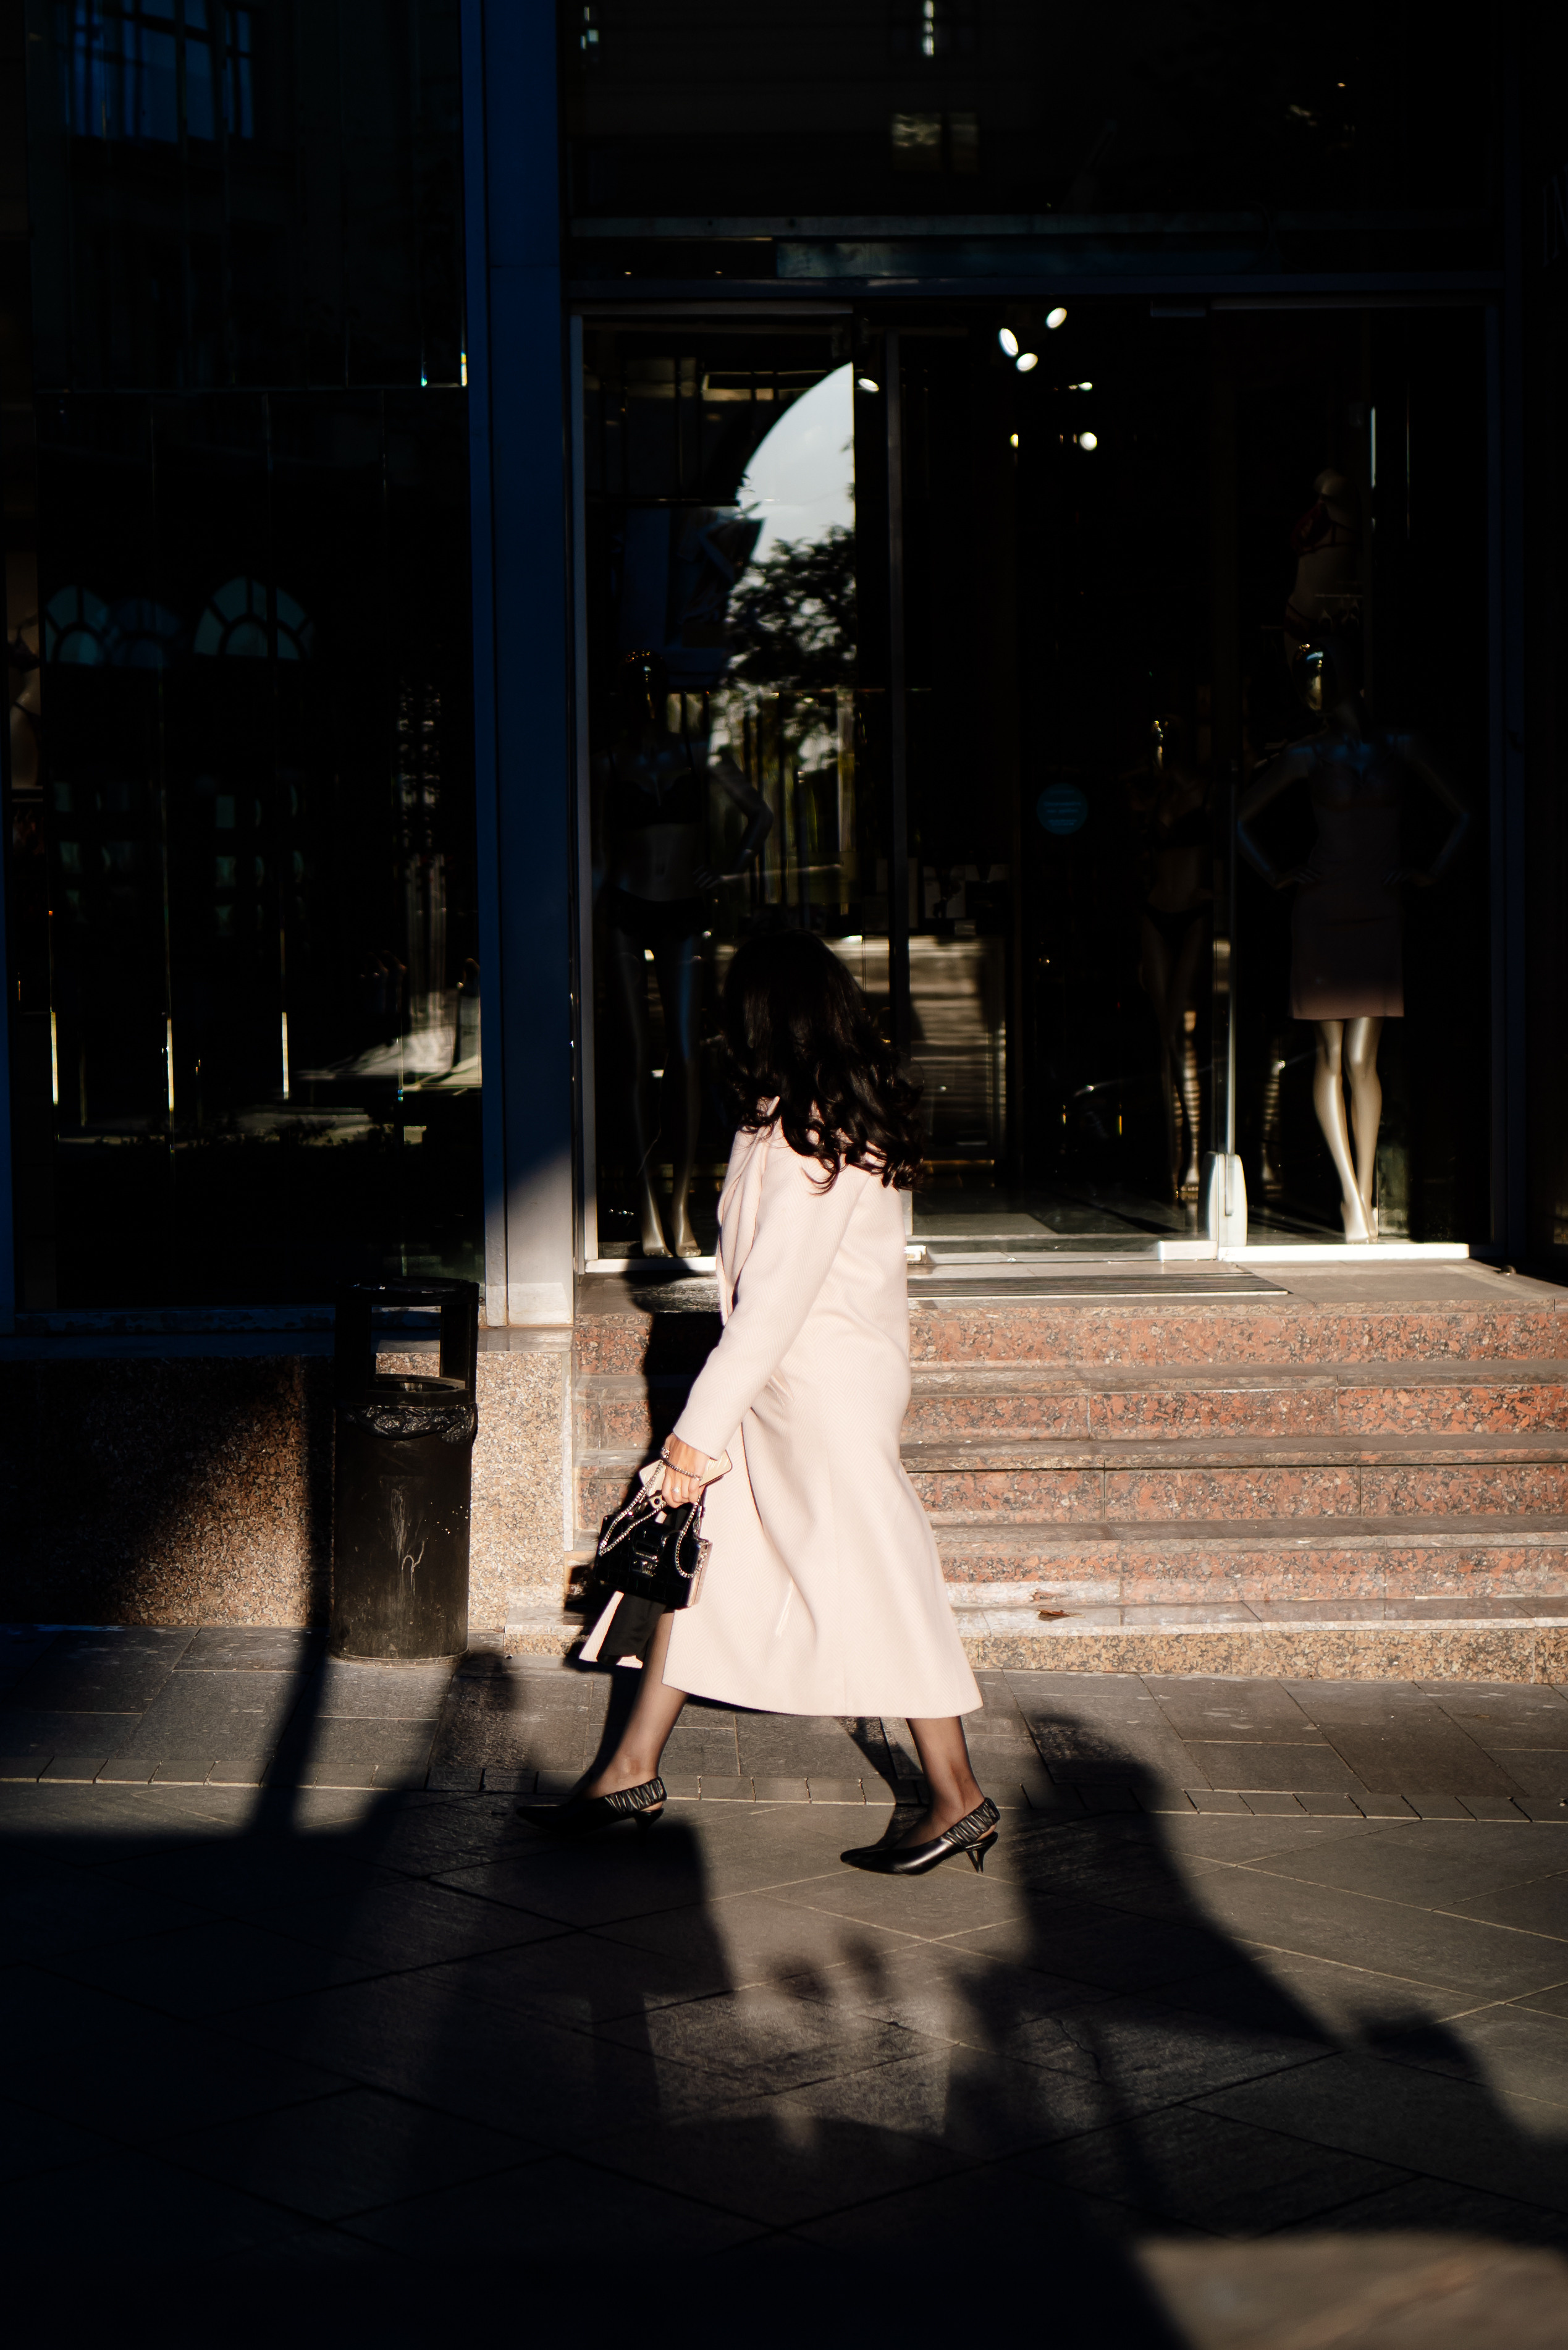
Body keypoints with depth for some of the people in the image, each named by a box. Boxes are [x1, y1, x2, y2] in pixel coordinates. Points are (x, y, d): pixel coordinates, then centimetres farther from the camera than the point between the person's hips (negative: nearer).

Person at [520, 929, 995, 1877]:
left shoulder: (806, 1139, -22)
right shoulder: (853, 1118, 7)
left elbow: (773, 1301, -23)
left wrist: (699, 1431, -19)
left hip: (827, 1390, -10)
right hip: (784, 1388, 10)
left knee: (878, 1585, -1)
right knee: (703, 1559, 12)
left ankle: (961, 1800, 11)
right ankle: (633, 1772, 21)